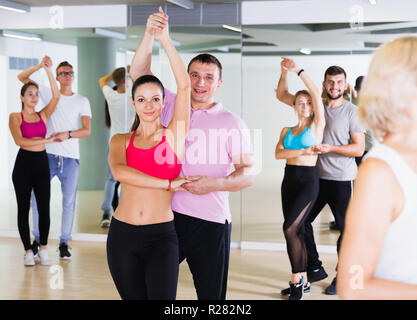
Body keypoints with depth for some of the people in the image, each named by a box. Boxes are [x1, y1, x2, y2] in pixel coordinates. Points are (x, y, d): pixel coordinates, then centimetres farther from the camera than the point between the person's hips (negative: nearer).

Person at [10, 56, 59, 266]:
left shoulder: (43, 115, 10)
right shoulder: (15, 117, 1)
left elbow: (56, 96, -3)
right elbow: (19, 140, -14)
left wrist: (49, 71, -10)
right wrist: (45, 140, -14)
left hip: (42, 163, 3)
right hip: (24, 164, -3)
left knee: (44, 207, -1)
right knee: (24, 208, 2)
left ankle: (43, 249, 8)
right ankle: (28, 251, 9)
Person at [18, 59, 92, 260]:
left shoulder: (82, 101, 9)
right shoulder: (49, 94, 9)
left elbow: (87, 130, 1)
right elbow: (22, 77, 8)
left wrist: (68, 134, -15)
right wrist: (41, 66, -4)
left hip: (70, 158, 0)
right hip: (49, 155, 0)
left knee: (69, 201, 1)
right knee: (37, 196, 0)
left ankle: (64, 243, 11)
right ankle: (37, 238, 14)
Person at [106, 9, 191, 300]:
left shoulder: (174, 135, 3)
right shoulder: (121, 141, 9)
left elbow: (184, 85, -9)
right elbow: (119, 171, -14)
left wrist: (165, 39, -14)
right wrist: (167, 183, -15)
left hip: (161, 236, -2)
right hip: (122, 235, 3)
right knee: (134, 297, 11)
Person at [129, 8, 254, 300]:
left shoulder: (232, 123, 2)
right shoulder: (171, 107, 8)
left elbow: (248, 174, 1)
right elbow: (138, 73, 0)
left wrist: (214, 183, -16)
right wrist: (150, 33, -13)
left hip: (211, 222, -1)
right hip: (168, 214, 2)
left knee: (211, 295, 8)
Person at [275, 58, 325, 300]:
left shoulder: (317, 126, 0)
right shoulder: (287, 130, 13)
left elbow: (316, 93, -12)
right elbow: (278, 153, -4)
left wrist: (298, 70, -14)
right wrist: (302, 152, -17)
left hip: (309, 181, -6)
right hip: (289, 180, 6)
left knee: (290, 228, -16)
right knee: (297, 230, 8)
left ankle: (297, 278, -5)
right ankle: (303, 281, 17)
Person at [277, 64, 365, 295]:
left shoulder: (352, 111, -6)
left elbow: (359, 148, -9)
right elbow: (282, 95, 13)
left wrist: (331, 148, -18)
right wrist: (285, 71, 1)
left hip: (342, 180, -5)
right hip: (317, 176, 5)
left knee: (346, 228, 2)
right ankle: (315, 269, 22)